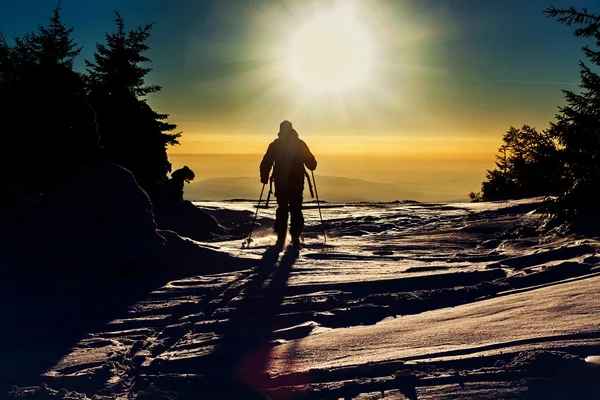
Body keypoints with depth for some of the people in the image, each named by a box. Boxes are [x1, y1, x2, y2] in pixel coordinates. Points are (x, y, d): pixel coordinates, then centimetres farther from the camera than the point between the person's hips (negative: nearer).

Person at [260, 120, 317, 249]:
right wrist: (312, 165, 22)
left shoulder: (275, 145, 1)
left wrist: (264, 177, 10)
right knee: (296, 209, 6)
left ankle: (281, 238, 4)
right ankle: (295, 238, -4)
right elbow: (311, 163, 0)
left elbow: (266, 163, -1)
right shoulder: (300, 144, 0)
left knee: (282, 209, 10)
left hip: (280, 183, 1)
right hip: (297, 182, -1)